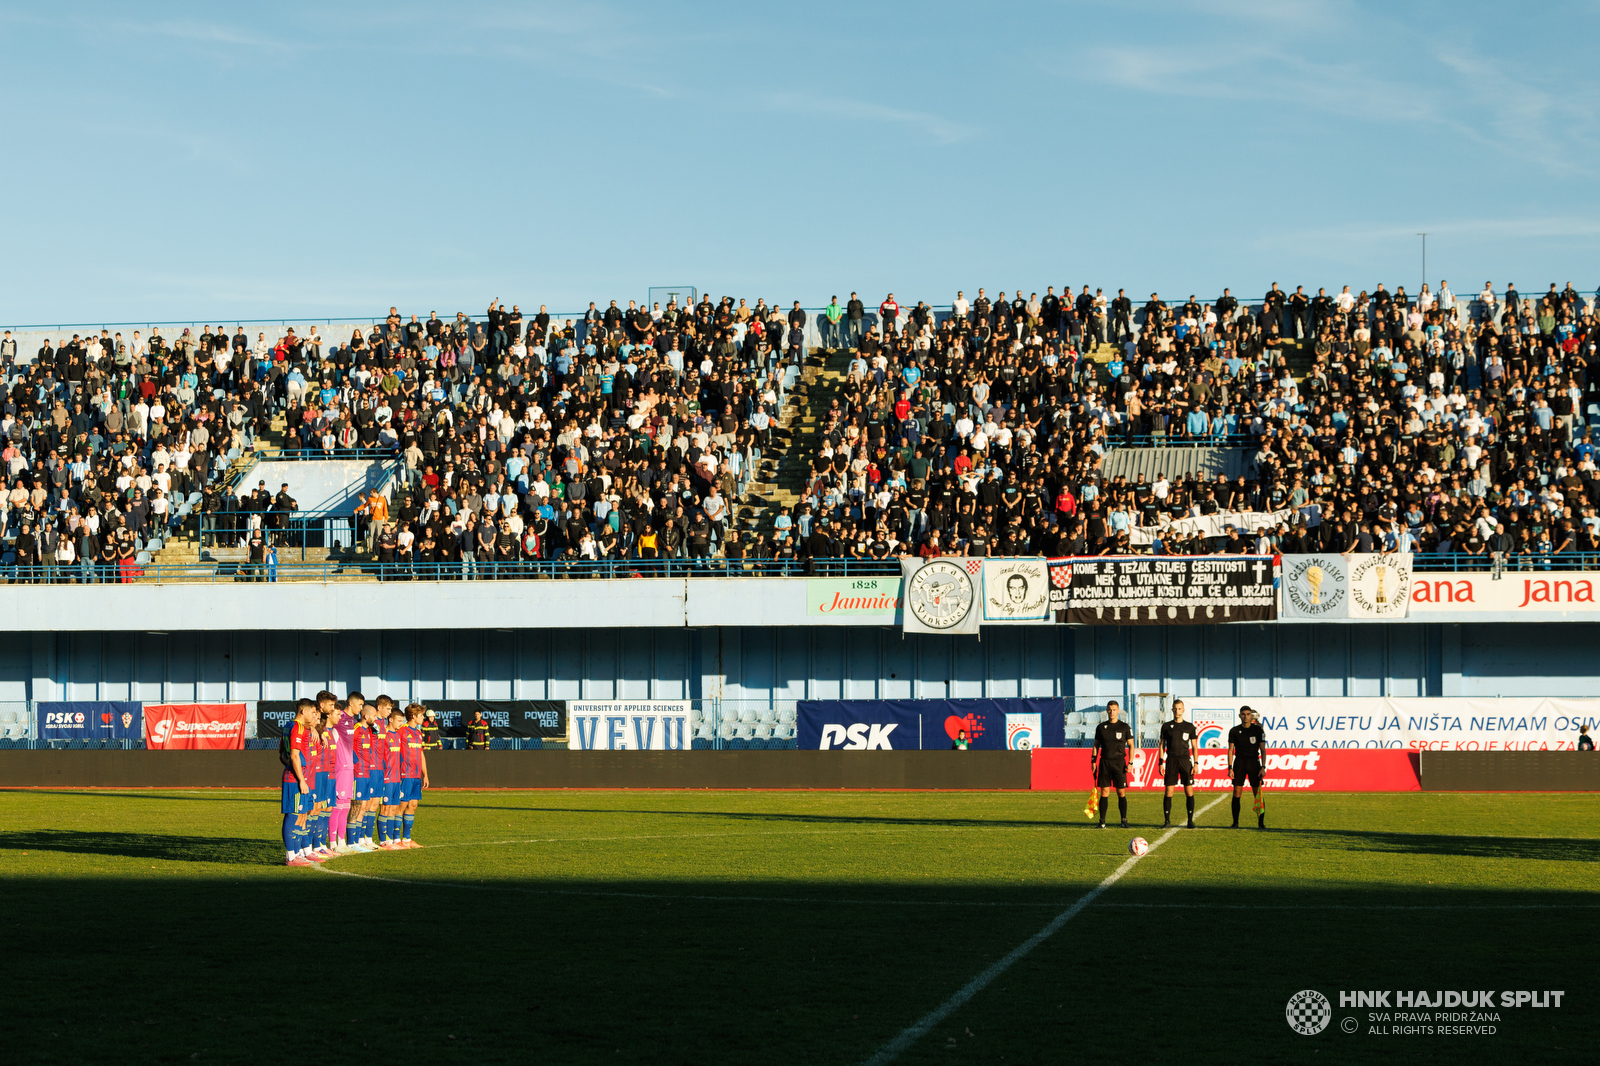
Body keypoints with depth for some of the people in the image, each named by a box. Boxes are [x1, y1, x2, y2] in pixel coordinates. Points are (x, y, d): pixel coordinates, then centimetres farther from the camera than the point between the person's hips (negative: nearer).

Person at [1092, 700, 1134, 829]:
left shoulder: (1124, 727, 4)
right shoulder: (1101, 727, 9)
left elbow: (1131, 745, 5)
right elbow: (1096, 745, 14)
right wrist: (1094, 761, 4)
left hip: (1119, 762, -1)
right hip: (1104, 762, 1)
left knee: (1121, 793, -2)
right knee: (1104, 792, -1)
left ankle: (1124, 820, 5)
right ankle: (1102, 821, 3)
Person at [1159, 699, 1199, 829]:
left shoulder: (1190, 727, 7)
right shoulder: (1166, 726, 8)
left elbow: (1194, 747, 8)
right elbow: (1162, 745, 11)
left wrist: (1196, 764, -1)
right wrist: (1161, 763, 2)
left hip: (1185, 759, 0)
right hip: (1171, 760, 0)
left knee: (1189, 791, -4)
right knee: (1169, 791, -2)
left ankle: (1190, 820, 2)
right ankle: (1167, 820, 4)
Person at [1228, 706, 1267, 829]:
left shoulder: (1258, 730, 2)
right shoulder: (1234, 731, 4)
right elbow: (1230, 750, 5)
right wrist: (1230, 768, -3)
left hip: (1254, 762, -1)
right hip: (1239, 762, 1)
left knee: (1258, 794, -5)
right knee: (1236, 792, -4)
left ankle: (1261, 823, 0)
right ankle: (1235, 823, 3)